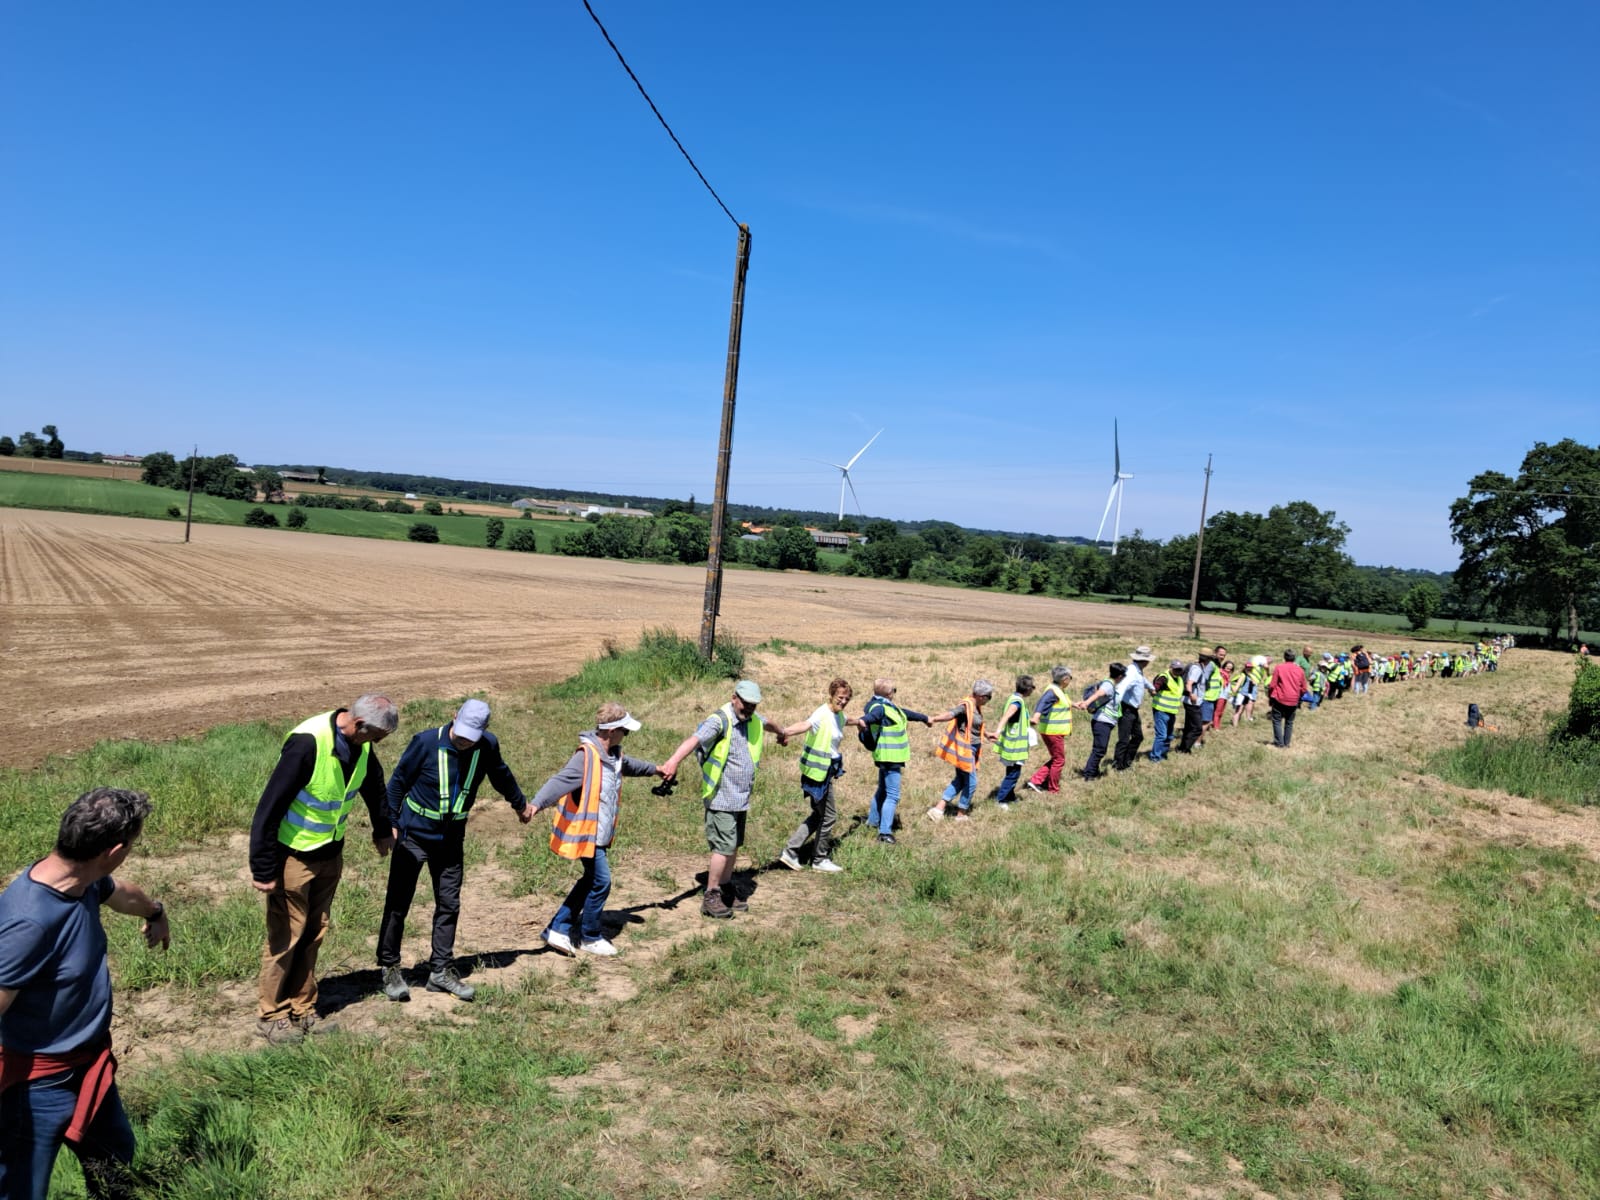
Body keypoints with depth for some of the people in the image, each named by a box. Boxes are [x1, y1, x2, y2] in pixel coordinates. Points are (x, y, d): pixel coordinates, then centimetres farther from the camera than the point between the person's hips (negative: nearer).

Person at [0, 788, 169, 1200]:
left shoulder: (85, 881, -7)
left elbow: (123, 893, 16)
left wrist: (156, 913, 39)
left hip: (90, 1063, 9)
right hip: (42, 1083, -9)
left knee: (116, 1156, 28)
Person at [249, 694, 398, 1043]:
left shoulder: (361, 745, -6)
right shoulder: (307, 742, -30)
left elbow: (374, 785, 15)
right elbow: (270, 805, -26)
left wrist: (382, 829, 28)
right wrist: (263, 869, -22)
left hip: (330, 854, 7)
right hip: (294, 855, -7)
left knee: (313, 935, 14)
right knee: (286, 936, 5)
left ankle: (302, 1010, 25)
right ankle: (271, 1015, 20)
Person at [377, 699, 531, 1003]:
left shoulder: (488, 746, -10)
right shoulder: (427, 742, -20)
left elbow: (501, 775, 12)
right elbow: (398, 782, -8)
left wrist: (520, 804, 26)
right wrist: (390, 824, -8)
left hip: (451, 838, 3)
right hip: (413, 835, -3)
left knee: (449, 904, 6)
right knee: (398, 903, 1)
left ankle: (441, 971, 16)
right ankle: (389, 969, 15)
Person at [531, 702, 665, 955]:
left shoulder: (613, 754, 5)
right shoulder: (587, 756, -24)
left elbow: (627, 765, 29)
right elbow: (560, 781, -36)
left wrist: (654, 769, 44)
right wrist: (537, 803, -52)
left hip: (601, 832, 10)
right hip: (586, 833, -10)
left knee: (591, 880, 16)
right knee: (600, 882, -1)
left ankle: (558, 929, 24)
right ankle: (590, 938, 19)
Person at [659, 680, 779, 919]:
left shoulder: (754, 720, 8)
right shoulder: (719, 721, -18)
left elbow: (767, 724, 34)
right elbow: (695, 739, -36)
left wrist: (780, 735, 55)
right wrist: (674, 760, -54)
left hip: (742, 798, 8)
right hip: (721, 798, -8)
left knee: (734, 846, 16)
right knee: (724, 847, -8)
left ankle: (726, 889, 30)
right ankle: (710, 897, 4)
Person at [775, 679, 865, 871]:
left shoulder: (839, 715, 10)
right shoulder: (823, 714, -19)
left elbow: (847, 721, 36)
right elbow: (806, 724, -40)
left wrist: (859, 722, 58)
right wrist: (785, 732, -61)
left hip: (825, 771, 10)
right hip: (817, 771, -10)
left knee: (819, 814, 16)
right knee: (829, 816, 2)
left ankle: (790, 851, 18)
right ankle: (820, 860, 18)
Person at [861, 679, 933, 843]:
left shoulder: (889, 706, 12)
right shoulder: (879, 707, -19)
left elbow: (905, 713, 28)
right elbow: (870, 716, -41)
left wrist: (924, 718, 43)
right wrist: (862, 721, -65)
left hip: (890, 757, 11)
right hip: (889, 757, -11)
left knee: (882, 790, 25)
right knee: (892, 795, -10)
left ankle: (873, 821, 41)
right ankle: (885, 832, -10)